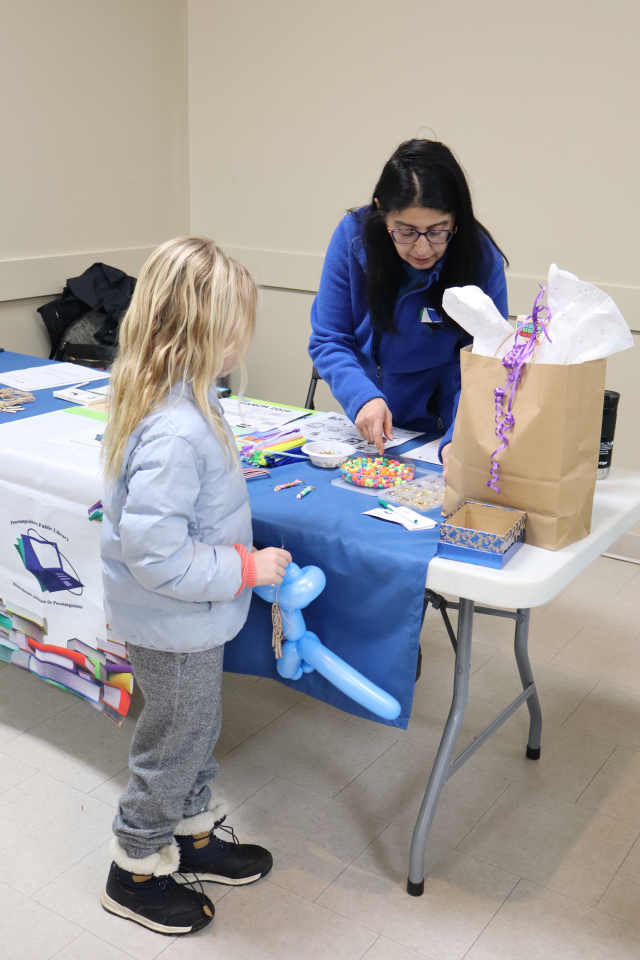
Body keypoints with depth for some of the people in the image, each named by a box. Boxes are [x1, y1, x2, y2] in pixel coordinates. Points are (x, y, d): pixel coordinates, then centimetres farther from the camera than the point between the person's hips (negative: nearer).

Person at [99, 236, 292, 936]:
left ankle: (193, 837, 48)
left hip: (191, 617, 9)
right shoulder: (174, 432, -34)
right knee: (173, 745, 12)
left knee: (196, 731, 26)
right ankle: (136, 874, 35)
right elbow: (156, 553, -34)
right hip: (175, 624, -9)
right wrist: (246, 567, -25)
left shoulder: (173, 398, -3)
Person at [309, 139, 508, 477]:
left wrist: (458, 439, -35)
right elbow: (328, 341, -5)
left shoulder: (481, 258, -17)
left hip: (438, 434, 0)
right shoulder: (354, 235, -11)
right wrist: (362, 397, -24)